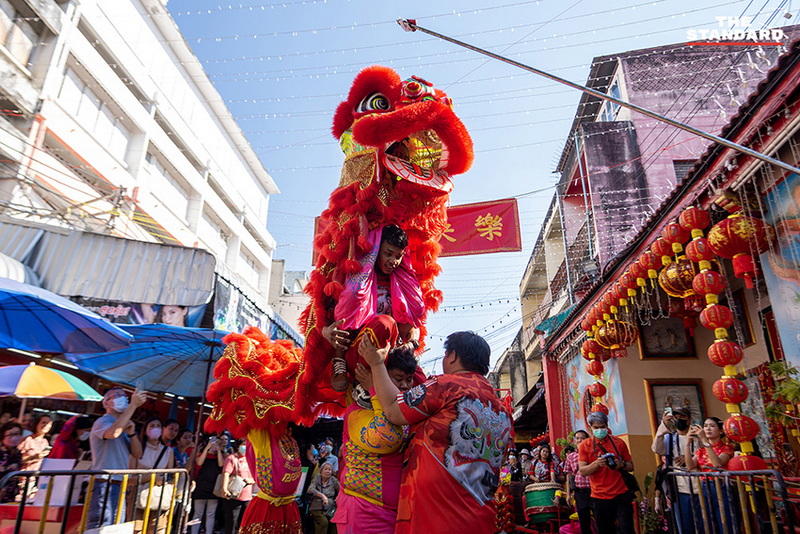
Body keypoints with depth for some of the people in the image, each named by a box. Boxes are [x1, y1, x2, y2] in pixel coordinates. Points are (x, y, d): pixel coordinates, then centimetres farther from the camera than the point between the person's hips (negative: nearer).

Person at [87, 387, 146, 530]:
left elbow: (137, 454, 13)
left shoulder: (124, 426, 18)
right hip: (104, 484, -8)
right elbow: (113, 433, -31)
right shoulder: (102, 422, -5)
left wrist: (131, 433, -4)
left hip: (120, 486, 8)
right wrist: (133, 405, -27)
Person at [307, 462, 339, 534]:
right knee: (324, 521, -29)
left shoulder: (333, 480, 10)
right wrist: (322, 495, -27)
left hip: (330, 508, 2)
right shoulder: (316, 480, 5)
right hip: (317, 508, -2)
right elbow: (310, 490, -14)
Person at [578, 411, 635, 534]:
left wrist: (622, 465, -11)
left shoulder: (619, 442, 4)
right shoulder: (585, 445, 0)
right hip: (599, 498, 0)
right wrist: (596, 464, -22)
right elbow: (582, 471, -5)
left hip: (621, 495, 0)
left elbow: (631, 466, 10)